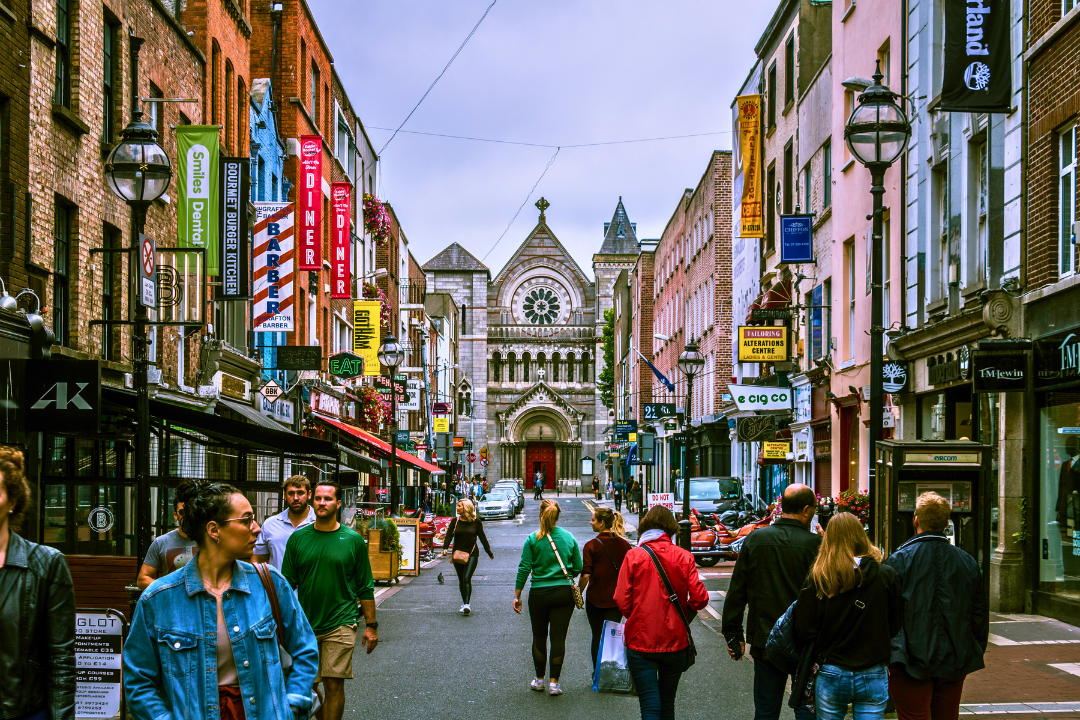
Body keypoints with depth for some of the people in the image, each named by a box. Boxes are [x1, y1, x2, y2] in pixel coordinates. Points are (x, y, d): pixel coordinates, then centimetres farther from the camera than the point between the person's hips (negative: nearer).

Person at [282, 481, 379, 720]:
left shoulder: (353, 540, 0)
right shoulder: (298, 538, 4)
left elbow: (365, 587, 4)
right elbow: (287, 584, 9)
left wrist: (371, 625, 2)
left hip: (341, 625, -2)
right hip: (305, 625, 2)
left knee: (334, 684, -4)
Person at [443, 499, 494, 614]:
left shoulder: (476, 523, 0)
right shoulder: (455, 521, 6)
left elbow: (482, 538, 8)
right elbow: (449, 535, -1)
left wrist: (489, 553, 14)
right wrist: (445, 548, -19)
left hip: (472, 554, -3)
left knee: (467, 578, -16)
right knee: (461, 580, 9)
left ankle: (467, 604, -19)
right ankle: (464, 604, 21)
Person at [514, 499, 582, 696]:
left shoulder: (533, 540, -6)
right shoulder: (569, 538, 0)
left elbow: (524, 569, -6)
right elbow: (578, 568, 5)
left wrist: (517, 595, 1)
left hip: (539, 594, -1)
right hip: (564, 593, 1)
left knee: (539, 637, 13)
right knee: (559, 637, 2)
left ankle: (539, 680, 23)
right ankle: (554, 683, 2)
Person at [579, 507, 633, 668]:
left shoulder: (592, 545, -12)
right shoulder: (624, 545, -1)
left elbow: (585, 575, -15)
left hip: (595, 599, -2)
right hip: (616, 600, 2)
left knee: (597, 636, 13)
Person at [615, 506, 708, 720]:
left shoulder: (634, 556, -8)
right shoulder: (684, 557, -4)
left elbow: (622, 601, -10)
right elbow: (699, 598, -8)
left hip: (641, 642, -2)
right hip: (675, 641, 2)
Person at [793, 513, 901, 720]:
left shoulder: (818, 578, -8)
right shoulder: (886, 576, -6)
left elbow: (803, 633, -8)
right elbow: (895, 627, 2)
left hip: (831, 675, 0)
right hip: (873, 677, 0)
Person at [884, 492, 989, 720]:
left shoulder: (899, 560, -9)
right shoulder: (968, 562, 4)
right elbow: (980, 617, 9)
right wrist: (975, 655, 20)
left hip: (912, 662, -4)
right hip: (955, 664, 4)